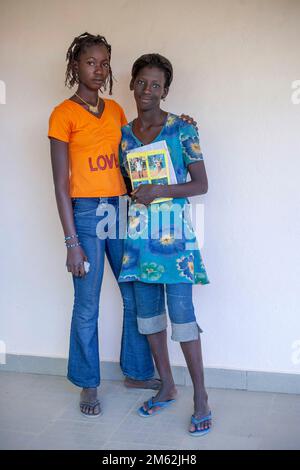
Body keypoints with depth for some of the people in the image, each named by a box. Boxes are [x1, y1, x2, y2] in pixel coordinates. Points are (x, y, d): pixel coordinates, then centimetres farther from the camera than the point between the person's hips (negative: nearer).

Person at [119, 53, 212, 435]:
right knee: (147, 311, 10)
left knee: (181, 313, -6)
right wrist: (134, 194, -3)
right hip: (138, 232, 5)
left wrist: (158, 191, -17)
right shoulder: (123, 134, 10)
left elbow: (201, 184, -6)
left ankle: (200, 397, 6)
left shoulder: (182, 130, -3)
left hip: (173, 231, -5)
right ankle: (167, 388, 25)